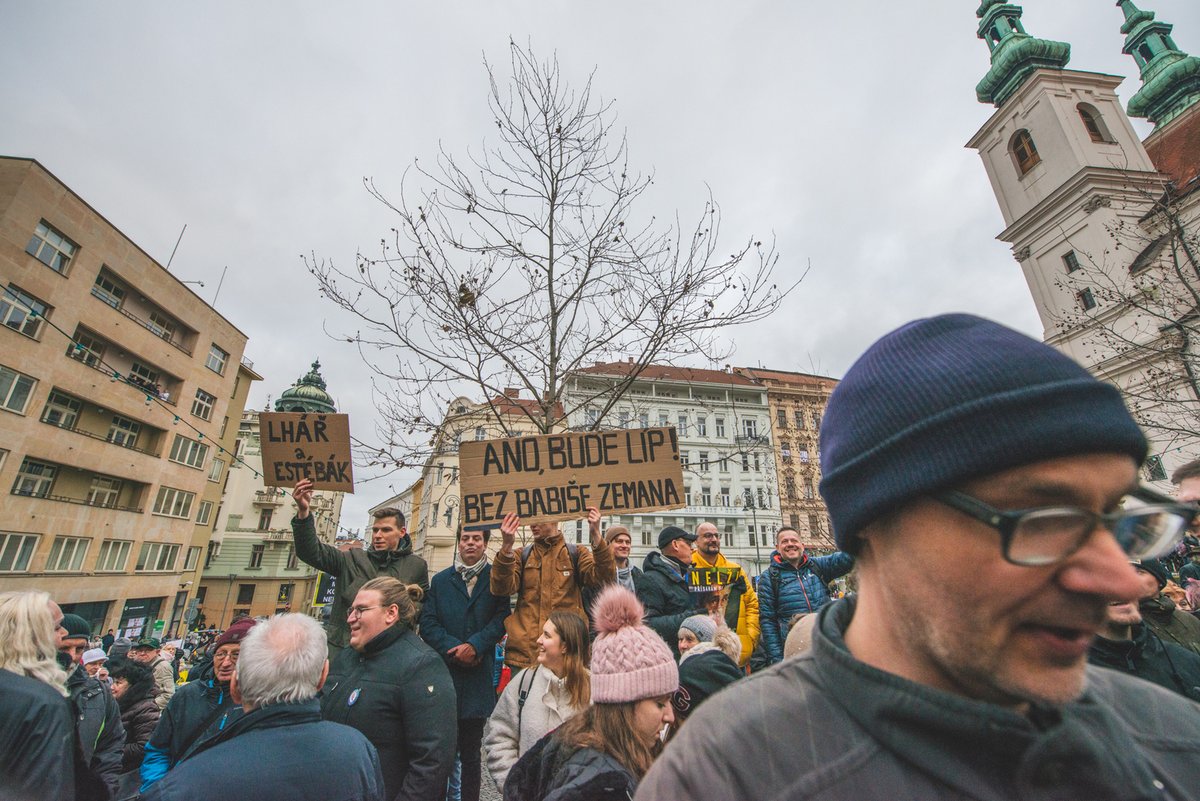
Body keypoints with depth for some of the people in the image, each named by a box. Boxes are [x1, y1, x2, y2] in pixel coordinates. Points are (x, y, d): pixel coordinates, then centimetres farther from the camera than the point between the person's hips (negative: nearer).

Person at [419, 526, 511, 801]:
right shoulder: (440, 580, 9)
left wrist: (475, 645, -18)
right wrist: (454, 648, -12)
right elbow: (428, 624, 1)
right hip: (443, 672, 2)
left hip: (479, 673, -1)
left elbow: (503, 616, -9)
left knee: (471, 752, 12)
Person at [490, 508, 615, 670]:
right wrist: (506, 547, -24)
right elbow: (501, 589, -9)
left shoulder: (577, 554, 5)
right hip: (524, 655, 2)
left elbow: (605, 579, -12)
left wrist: (596, 536, -24)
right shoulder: (521, 556, 8)